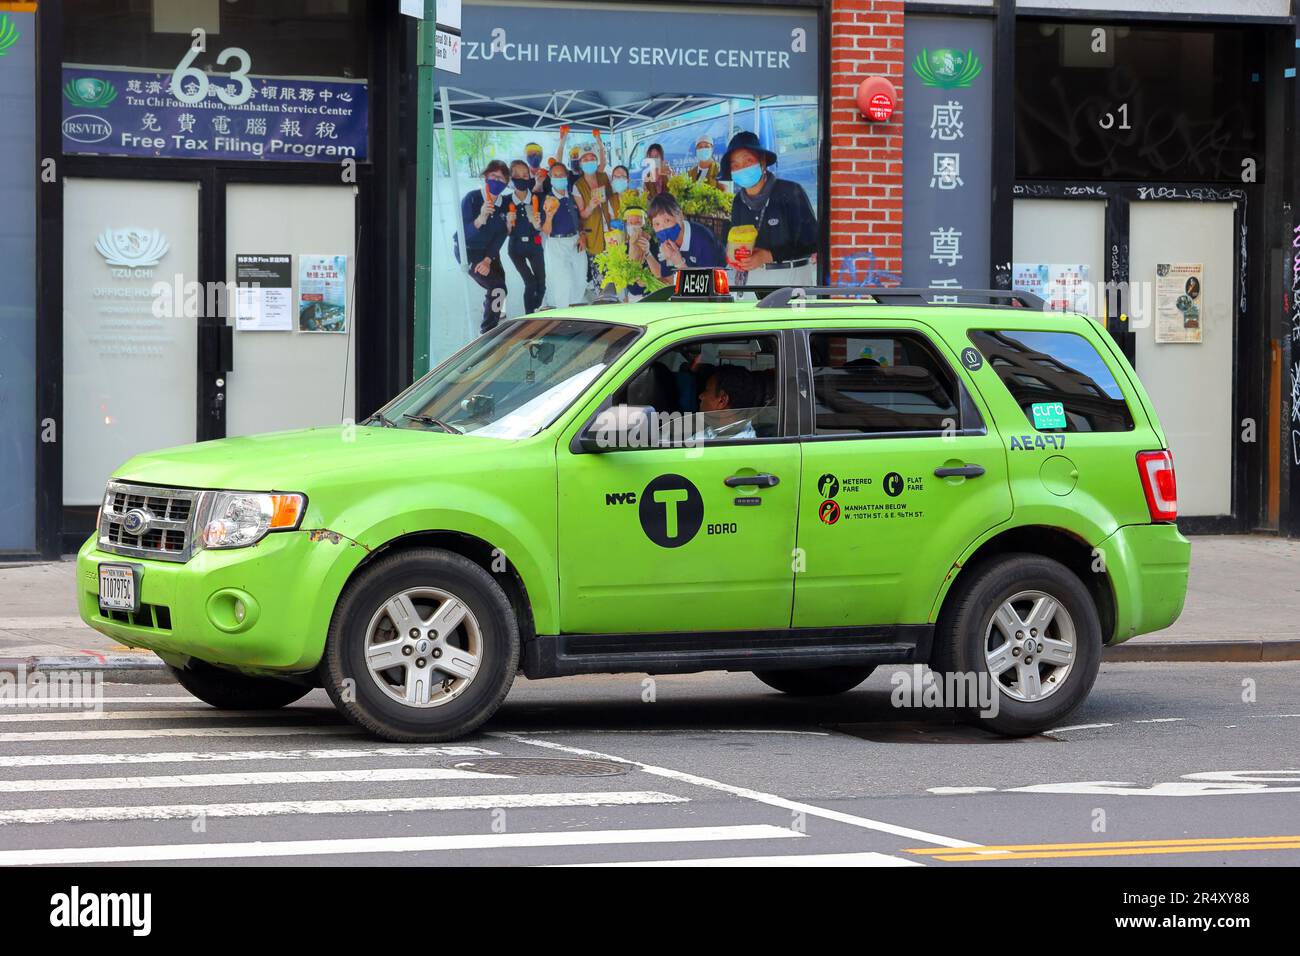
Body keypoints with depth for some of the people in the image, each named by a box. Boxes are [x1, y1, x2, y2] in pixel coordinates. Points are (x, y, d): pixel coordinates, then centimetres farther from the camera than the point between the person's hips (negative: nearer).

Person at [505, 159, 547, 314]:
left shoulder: (537, 199, -10)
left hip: (534, 245, 1)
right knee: (530, 283, -8)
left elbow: (543, 228, -2)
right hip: (516, 246, -1)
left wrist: (537, 224, -24)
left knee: (541, 284, 8)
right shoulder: (507, 201, -11)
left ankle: (537, 312, 34)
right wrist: (509, 223, -24)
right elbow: (507, 232, -3)